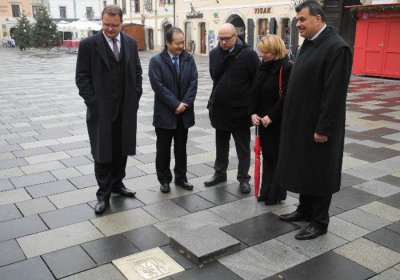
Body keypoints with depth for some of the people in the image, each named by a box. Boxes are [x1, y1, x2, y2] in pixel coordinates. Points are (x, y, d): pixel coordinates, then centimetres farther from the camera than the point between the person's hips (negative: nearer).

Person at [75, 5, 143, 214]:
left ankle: (117, 183, 30)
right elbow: (82, 77, -6)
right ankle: (103, 193, 14)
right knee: (102, 153, 3)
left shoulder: (130, 43, 7)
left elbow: (137, 72, 13)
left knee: (122, 150, 12)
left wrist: (135, 97, 3)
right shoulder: (88, 44, -6)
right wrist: (93, 102, -12)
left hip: (126, 109, 4)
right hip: (101, 109, -4)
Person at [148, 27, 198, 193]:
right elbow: (158, 86, -14)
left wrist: (185, 103, -12)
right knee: (163, 149, 7)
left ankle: (181, 177, 27)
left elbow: (193, 82, -1)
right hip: (165, 113, -3)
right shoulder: (156, 61, -7)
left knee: (181, 148, 13)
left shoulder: (189, 59, 4)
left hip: (184, 113, 3)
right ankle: (164, 180, 20)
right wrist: (175, 104, -17)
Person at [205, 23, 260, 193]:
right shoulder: (214, 53, 3)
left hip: (240, 110, -5)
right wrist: (220, 94, 14)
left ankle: (243, 178, 20)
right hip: (220, 109, 5)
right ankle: (220, 173, 33)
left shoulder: (248, 54, -13)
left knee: (243, 147, 8)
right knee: (221, 144, 18)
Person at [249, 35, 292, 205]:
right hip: (263, 120, 7)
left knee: (277, 157, 2)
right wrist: (253, 113, -1)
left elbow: (286, 97, -20)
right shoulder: (262, 67, 9)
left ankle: (276, 195, 15)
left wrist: (271, 116, -19)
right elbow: (255, 92, 11)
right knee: (266, 156, 14)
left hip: (279, 122, -7)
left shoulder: (286, 68, -15)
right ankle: (266, 191, 25)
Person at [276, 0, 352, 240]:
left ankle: (320, 222, 19)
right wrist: (293, 118, 14)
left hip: (318, 126, -9)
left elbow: (335, 94, -21)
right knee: (304, 168, 18)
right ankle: (305, 210, 35)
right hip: (301, 121, 9)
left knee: (320, 173, 4)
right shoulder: (309, 43, 10)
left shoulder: (337, 47, -18)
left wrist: (324, 128, -21)